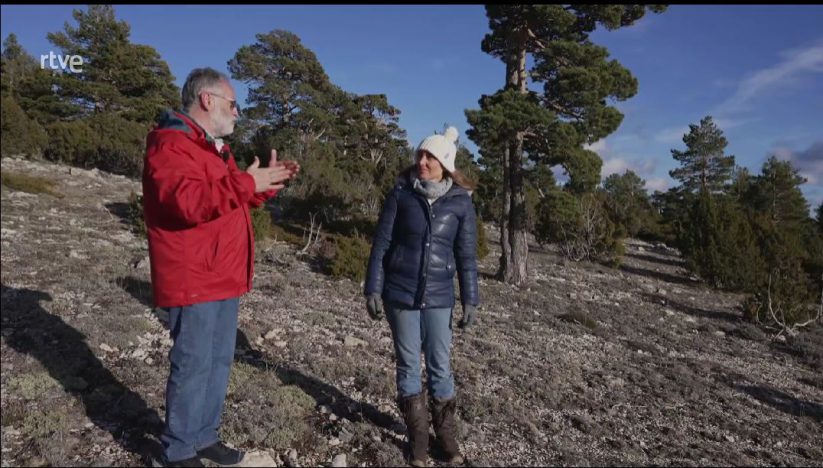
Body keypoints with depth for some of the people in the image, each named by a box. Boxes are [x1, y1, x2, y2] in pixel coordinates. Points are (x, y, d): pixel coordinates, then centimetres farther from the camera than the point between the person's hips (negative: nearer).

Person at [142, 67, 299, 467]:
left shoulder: (212, 147, 19)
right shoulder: (171, 145, -14)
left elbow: (231, 198, 24)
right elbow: (189, 202, -30)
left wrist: (266, 183, 10)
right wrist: (246, 182, -29)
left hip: (222, 278, 10)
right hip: (192, 282, -10)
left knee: (220, 360, 16)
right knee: (193, 366, -1)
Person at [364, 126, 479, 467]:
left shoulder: (461, 201, -3)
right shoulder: (401, 193, -4)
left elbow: (466, 255, 2)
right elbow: (381, 244, -2)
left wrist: (470, 300, 1)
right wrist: (373, 289, -5)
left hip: (438, 297, 0)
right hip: (400, 293, 0)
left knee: (439, 365, 7)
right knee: (408, 364, 9)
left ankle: (446, 433, 25)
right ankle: (417, 436, 25)